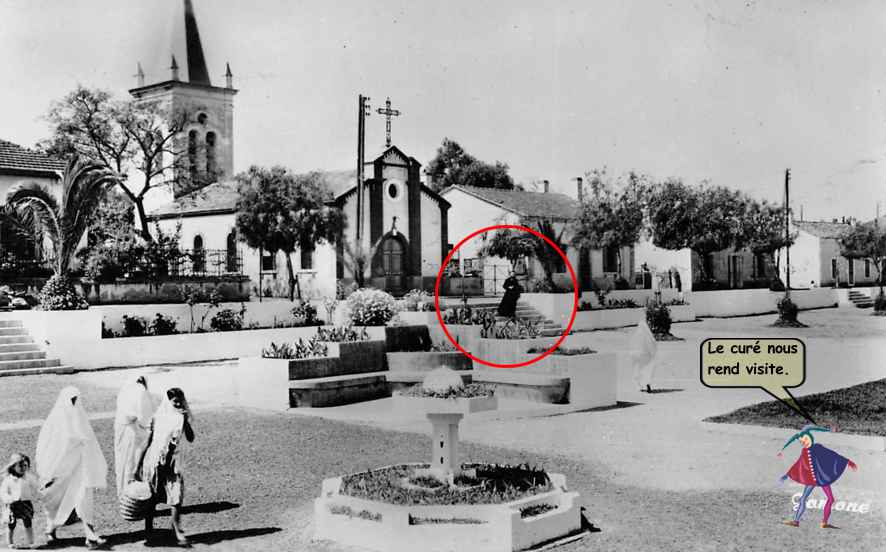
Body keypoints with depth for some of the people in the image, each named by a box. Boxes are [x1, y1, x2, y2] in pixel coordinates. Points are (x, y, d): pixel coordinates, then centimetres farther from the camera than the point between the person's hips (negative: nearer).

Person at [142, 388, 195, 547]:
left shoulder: (182, 418, 1)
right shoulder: (158, 418, 0)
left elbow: (190, 439, -11)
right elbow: (149, 441, 6)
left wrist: (186, 420, -20)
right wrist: (139, 464, 6)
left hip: (173, 462, 0)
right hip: (154, 461, 0)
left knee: (177, 497, -11)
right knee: (151, 498, 6)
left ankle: (177, 530, -4)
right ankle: (148, 531, 18)